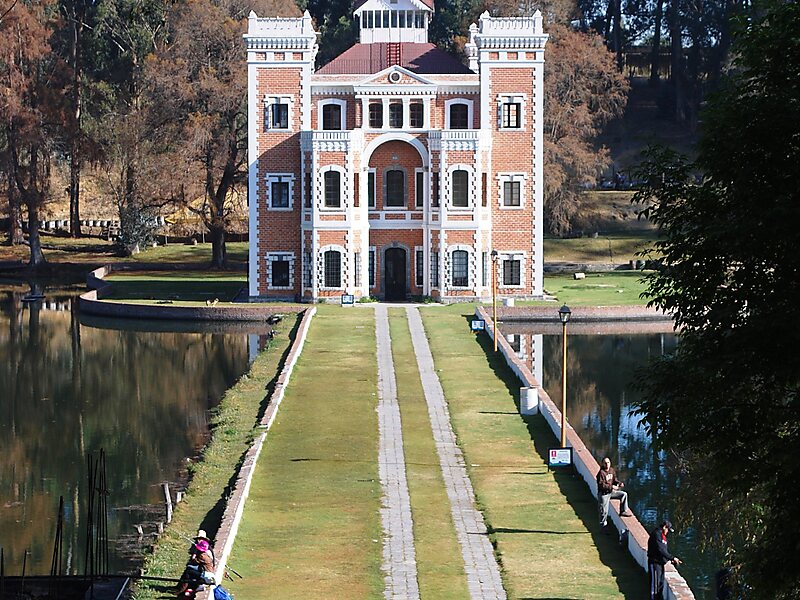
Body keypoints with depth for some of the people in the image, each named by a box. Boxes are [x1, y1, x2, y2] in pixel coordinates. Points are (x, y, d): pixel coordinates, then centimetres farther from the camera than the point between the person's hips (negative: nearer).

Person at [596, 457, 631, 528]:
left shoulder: (612, 470, 4)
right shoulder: (601, 473, -19)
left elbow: (614, 480, 16)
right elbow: (601, 485, -24)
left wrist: (620, 483, -4)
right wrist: (611, 487, -26)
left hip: (611, 491, 7)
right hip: (603, 493, -7)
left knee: (624, 494, -5)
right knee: (604, 511, -5)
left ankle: (623, 511, 3)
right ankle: (603, 525, 11)